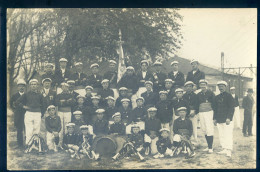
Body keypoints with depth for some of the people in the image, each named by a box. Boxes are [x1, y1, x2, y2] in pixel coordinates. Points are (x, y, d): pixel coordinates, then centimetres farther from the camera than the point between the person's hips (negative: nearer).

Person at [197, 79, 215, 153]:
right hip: (201, 113, 5)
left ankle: (210, 147, -8)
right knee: (204, 130, 6)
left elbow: (214, 104, -1)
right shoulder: (199, 94, 13)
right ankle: (208, 146, 15)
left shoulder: (210, 93, 0)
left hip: (209, 112, -5)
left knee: (209, 130, -9)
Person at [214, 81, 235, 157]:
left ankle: (229, 150, -8)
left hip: (227, 120, -6)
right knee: (221, 135, 7)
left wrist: (229, 118, -15)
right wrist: (215, 118, 14)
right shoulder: (217, 97, 16)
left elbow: (231, 107, -8)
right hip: (219, 120, 7)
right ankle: (224, 149, 13)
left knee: (228, 135, -9)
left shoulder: (228, 96, -2)